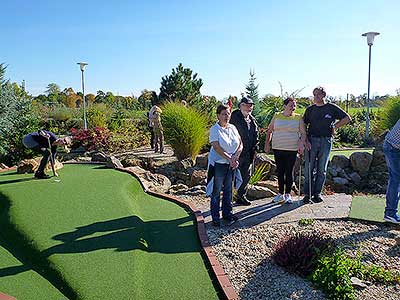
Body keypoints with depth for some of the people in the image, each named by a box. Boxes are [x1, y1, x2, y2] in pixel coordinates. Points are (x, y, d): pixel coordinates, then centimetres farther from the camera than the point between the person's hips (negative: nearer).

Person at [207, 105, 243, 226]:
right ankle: (215, 217, 12)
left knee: (228, 190, 15)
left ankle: (227, 213, 28)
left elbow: (240, 144, 3)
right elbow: (216, 147, -17)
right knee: (216, 191, 2)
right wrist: (229, 159, -19)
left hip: (231, 165, 6)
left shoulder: (233, 128, 7)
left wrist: (235, 157, -13)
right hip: (218, 164, -5)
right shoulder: (214, 129, -9)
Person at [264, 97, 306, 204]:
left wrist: (301, 144, -13)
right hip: (278, 148, 1)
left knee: (289, 172, 2)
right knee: (280, 171, 7)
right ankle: (281, 194, 18)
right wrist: (267, 144, 7)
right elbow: (269, 131, 13)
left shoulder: (298, 118, 4)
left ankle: (288, 194, 14)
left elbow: (303, 133, 4)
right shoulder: (277, 116, 6)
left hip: (292, 149, -1)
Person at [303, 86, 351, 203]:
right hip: (311, 141, 1)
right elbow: (304, 126, 9)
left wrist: (334, 127, 3)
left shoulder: (332, 108, 6)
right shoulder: (310, 109, 9)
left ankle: (317, 193, 13)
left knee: (322, 169, 5)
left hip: (326, 141, 0)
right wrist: (306, 140, -3)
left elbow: (347, 118, 9)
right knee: (309, 169, -2)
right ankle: (307, 194, 3)